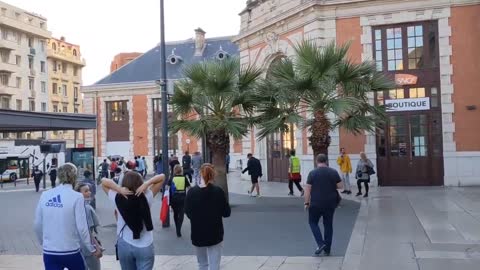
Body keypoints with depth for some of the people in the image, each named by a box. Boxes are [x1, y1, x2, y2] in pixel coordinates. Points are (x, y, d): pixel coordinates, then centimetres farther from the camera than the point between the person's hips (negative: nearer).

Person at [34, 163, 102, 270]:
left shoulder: (45, 195, -1)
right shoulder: (77, 197, -12)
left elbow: (37, 224, 5)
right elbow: (82, 228, -12)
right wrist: (92, 249, 1)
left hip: (49, 252, 3)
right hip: (70, 251, -3)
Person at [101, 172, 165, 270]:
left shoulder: (117, 198, -9)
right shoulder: (147, 197, -11)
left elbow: (103, 181, 1)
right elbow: (162, 177, -7)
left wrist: (118, 188, -16)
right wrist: (146, 184, -21)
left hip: (124, 246, 2)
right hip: (145, 247, -1)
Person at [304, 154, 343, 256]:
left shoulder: (312, 173, -7)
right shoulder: (334, 172, -1)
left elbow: (307, 189, -9)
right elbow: (340, 186, 1)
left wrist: (307, 203, -1)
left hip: (316, 204, -2)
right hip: (330, 203, 3)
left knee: (313, 222, 14)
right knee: (328, 225, 12)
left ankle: (321, 243, -1)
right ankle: (327, 249, 16)